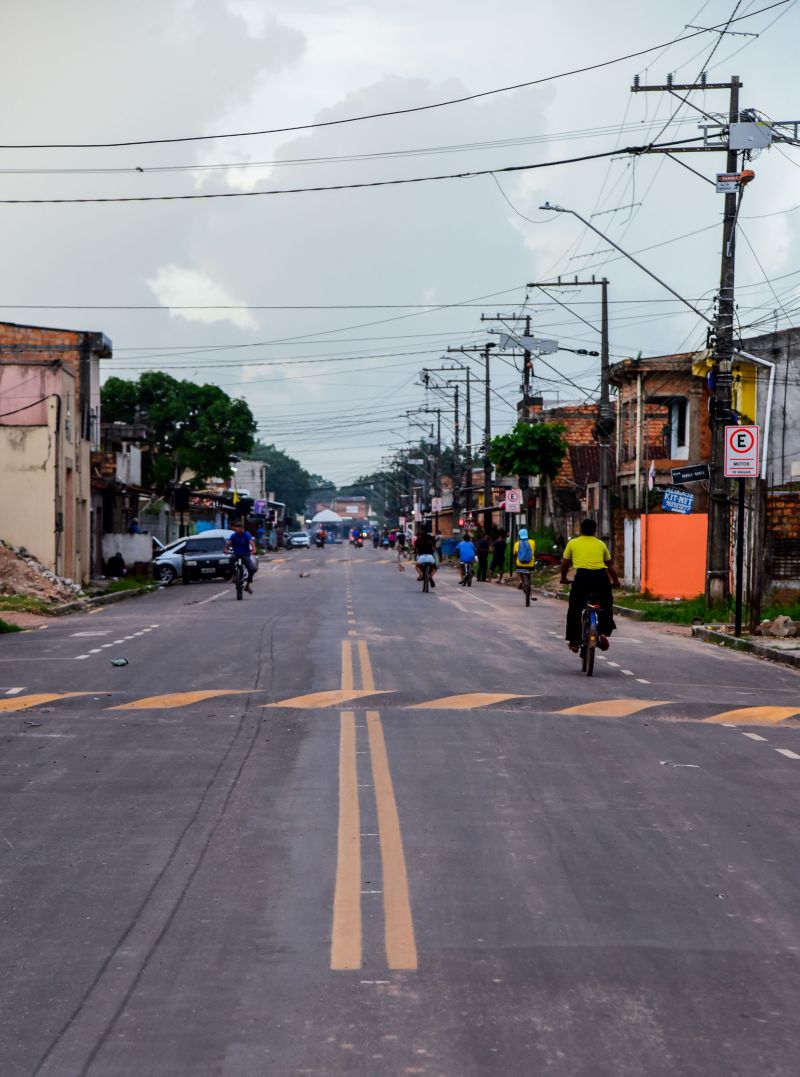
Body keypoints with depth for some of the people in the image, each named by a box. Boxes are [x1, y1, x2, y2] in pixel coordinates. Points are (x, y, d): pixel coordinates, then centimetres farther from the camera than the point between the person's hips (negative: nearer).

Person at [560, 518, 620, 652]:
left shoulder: (573, 543, 15)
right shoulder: (601, 544, 19)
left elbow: (565, 565, 21)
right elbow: (610, 565, 27)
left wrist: (563, 579, 38)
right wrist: (615, 581, 41)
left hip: (582, 576, -2)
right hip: (601, 577, 2)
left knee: (575, 610, 11)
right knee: (606, 607, 20)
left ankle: (574, 642, 12)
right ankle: (603, 632, 1)